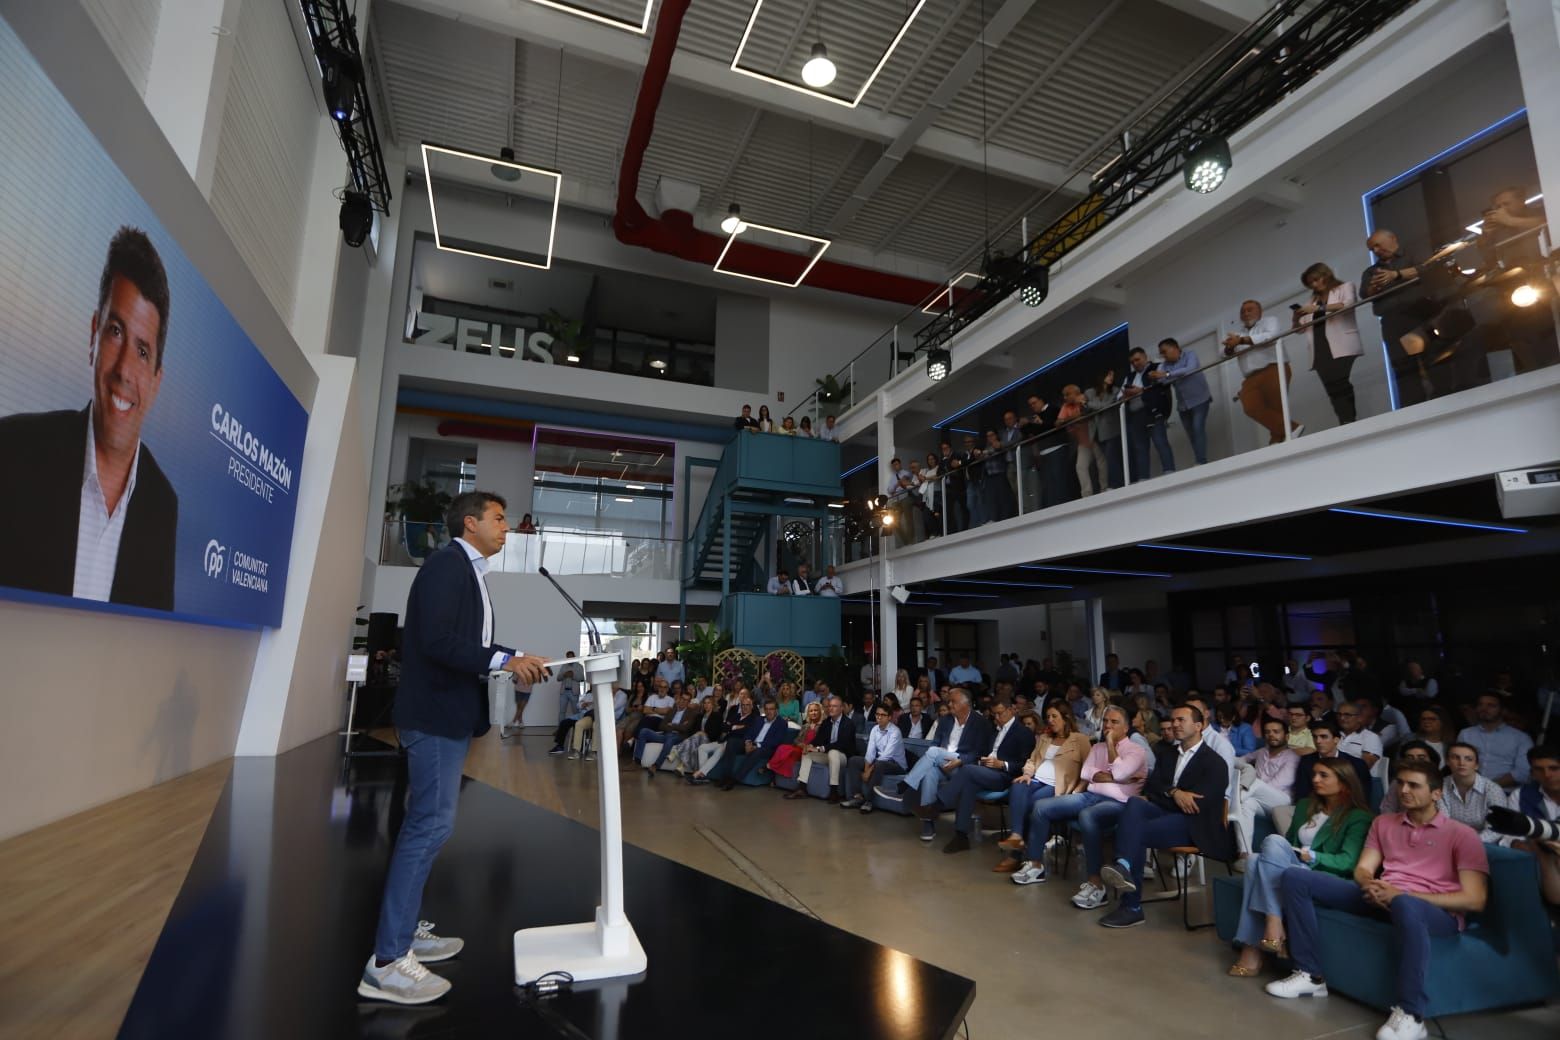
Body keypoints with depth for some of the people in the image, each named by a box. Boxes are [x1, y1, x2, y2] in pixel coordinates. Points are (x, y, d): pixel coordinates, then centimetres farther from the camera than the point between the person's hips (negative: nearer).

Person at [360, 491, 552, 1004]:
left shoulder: (469, 572, 15)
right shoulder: (446, 564, -14)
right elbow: (438, 641, -25)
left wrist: (515, 657, 7)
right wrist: (503, 661, -26)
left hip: (450, 715, 10)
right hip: (436, 715, -10)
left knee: (425, 825, 16)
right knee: (431, 826, -8)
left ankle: (404, 930, 28)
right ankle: (386, 962, 1)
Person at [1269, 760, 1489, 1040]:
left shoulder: (1462, 835, 4)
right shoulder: (1384, 822, 20)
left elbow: (1475, 900, -8)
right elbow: (1362, 869, 15)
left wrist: (1403, 894, -18)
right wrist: (1370, 885, -12)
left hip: (1437, 911, -6)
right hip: (1383, 898, 6)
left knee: (1405, 906, -44)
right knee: (1296, 877, -10)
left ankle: (1410, 1015, -34)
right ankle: (1310, 975, -7)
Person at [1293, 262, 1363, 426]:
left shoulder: (1344, 287, 15)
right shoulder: (1312, 300, 28)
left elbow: (1348, 304, -8)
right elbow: (1299, 328, 24)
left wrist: (1319, 308, -17)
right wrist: (1296, 317, 2)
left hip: (1341, 346, -4)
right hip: (1321, 350, 4)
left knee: (1338, 386, -20)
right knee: (1332, 388, -10)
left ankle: (1348, 424, -22)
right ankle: (1348, 425, -15)